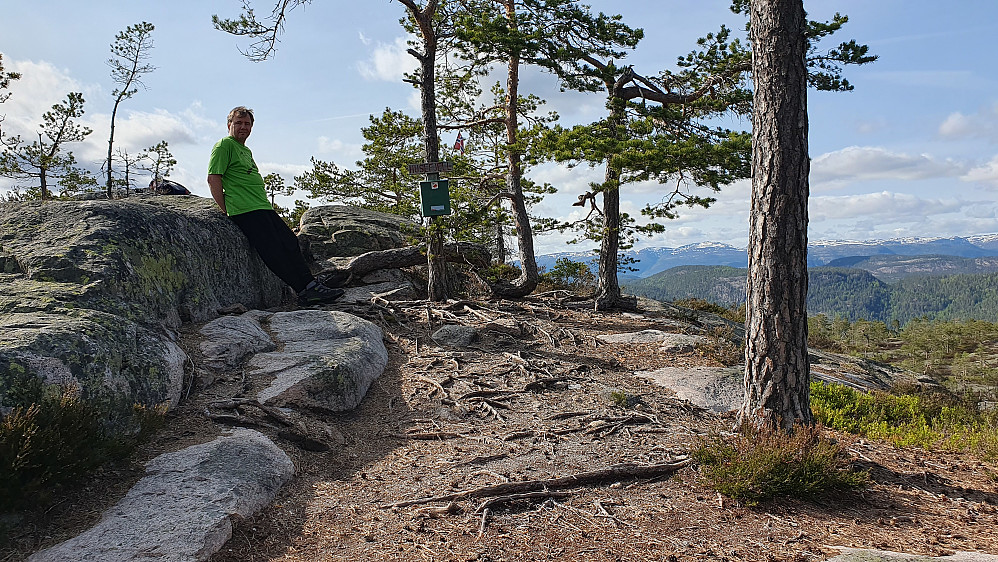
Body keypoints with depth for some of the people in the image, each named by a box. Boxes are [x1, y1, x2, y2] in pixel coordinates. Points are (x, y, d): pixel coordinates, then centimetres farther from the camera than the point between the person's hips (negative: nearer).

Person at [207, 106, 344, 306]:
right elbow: (213, 179, -8)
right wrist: (226, 211, -12)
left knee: (290, 242, -1)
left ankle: (310, 284, -2)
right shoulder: (224, 146, 0)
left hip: (264, 208, 9)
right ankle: (306, 290, -15)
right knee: (274, 251, -13)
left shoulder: (247, 151, 27)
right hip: (245, 211, -9)